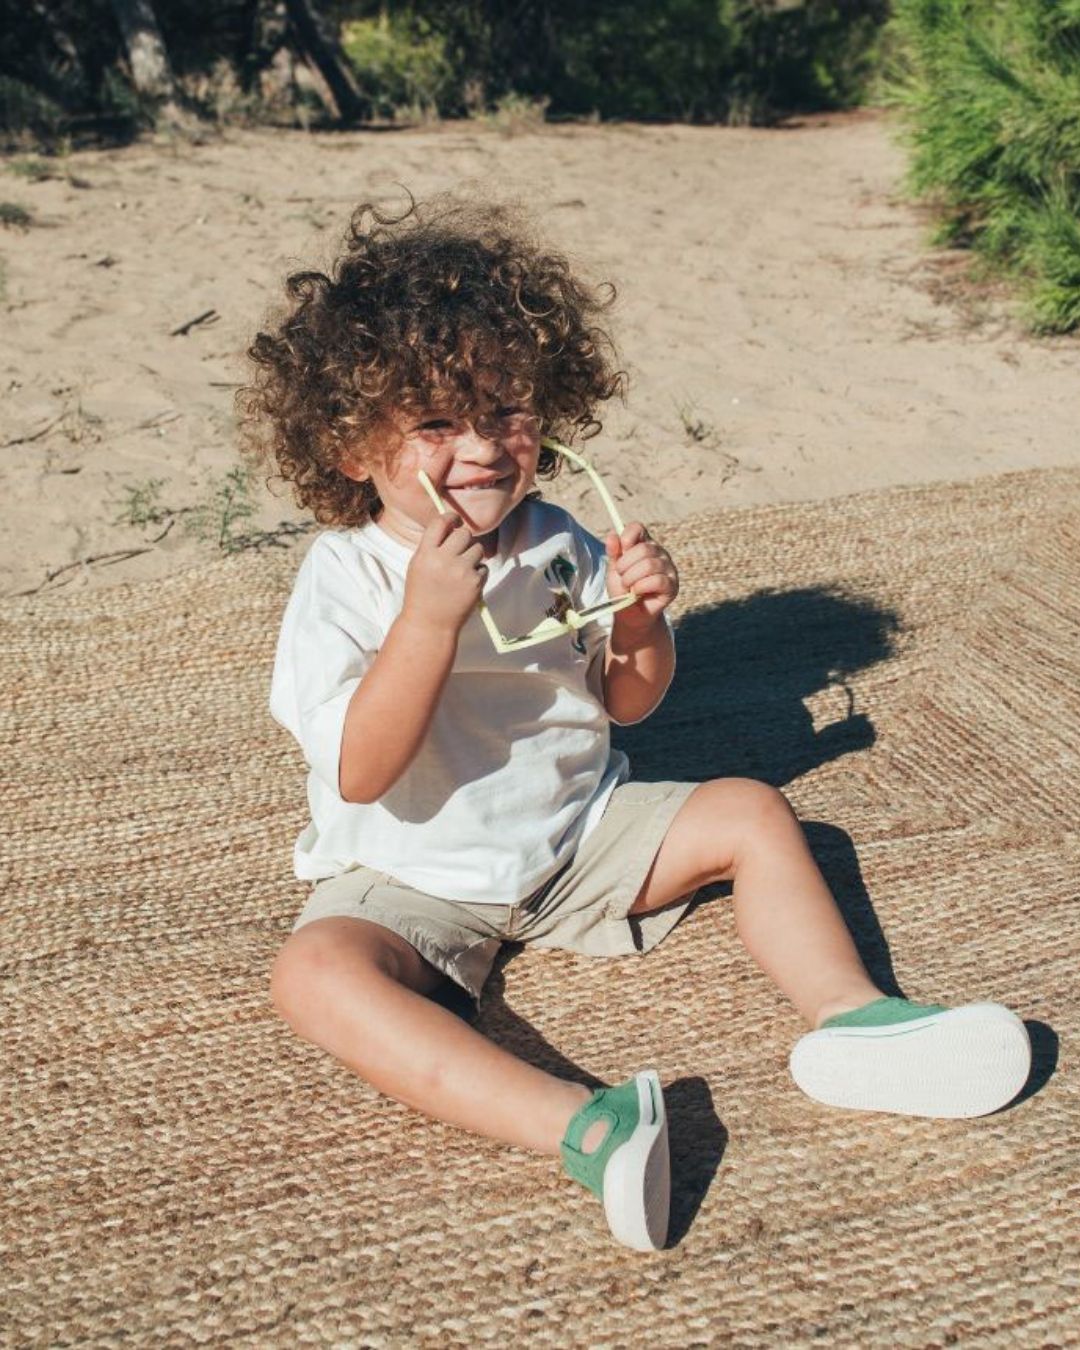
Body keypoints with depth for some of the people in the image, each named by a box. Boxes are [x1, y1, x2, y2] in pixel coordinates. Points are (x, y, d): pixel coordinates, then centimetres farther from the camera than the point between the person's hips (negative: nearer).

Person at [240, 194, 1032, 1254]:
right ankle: (576, 1125, -44)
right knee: (314, 971, -32)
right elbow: (360, 774, -27)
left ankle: (848, 1020, -10)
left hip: (579, 830, 5)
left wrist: (640, 617, -16)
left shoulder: (556, 543, -4)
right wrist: (431, 618, -38)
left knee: (751, 813, -4)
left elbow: (627, 703, 6)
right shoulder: (344, 579, -17)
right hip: (416, 877, -4)